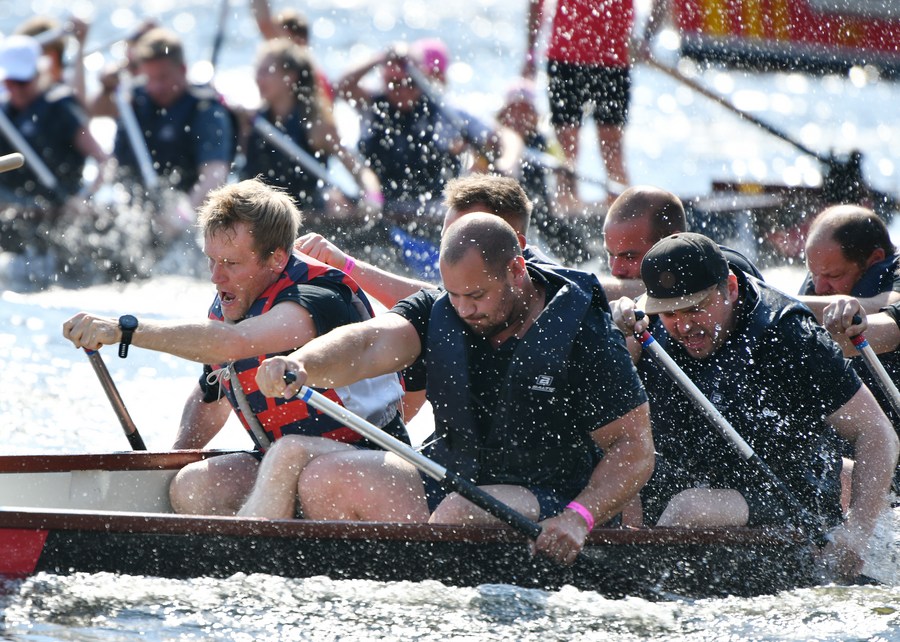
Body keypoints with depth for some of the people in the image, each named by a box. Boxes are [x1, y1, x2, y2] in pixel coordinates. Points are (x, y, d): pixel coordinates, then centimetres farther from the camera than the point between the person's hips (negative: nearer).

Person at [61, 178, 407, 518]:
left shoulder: (321, 295, -21)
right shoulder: (228, 306, 5)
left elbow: (235, 343, -40)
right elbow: (209, 397, 23)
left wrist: (126, 329, -40)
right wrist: (175, 456, 3)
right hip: (281, 465, 7)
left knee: (291, 453, -38)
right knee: (191, 485, -19)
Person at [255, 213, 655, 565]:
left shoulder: (585, 335, -13)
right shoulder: (438, 311, -1)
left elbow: (635, 446, -12)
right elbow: (370, 344, -19)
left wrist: (579, 518, -27)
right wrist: (300, 365, -41)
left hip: (545, 496, -5)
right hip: (448, 475, 6)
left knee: (459, 513, -36)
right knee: (322, 481, -9)